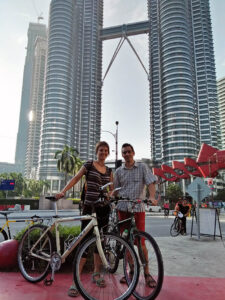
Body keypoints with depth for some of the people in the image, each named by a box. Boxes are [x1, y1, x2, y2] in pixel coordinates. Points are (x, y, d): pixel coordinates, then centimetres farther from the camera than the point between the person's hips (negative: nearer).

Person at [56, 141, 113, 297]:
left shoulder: (109, 170, 12)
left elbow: (111, 189, 13)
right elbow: (75, 178, -6)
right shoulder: (89, 164, 0)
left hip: (104, 209, 5)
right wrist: (63, 191, -20)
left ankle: (96, 274, 29)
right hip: (89, 207, -4)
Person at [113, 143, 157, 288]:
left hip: (138, 208, -3)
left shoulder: (142, 167, 4)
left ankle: (147, 273, 15)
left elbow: (151, 182, -7)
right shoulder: (118, 171, 11)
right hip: (123, 208, 3)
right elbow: (115, 189, 13)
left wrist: (152, 197, -23)